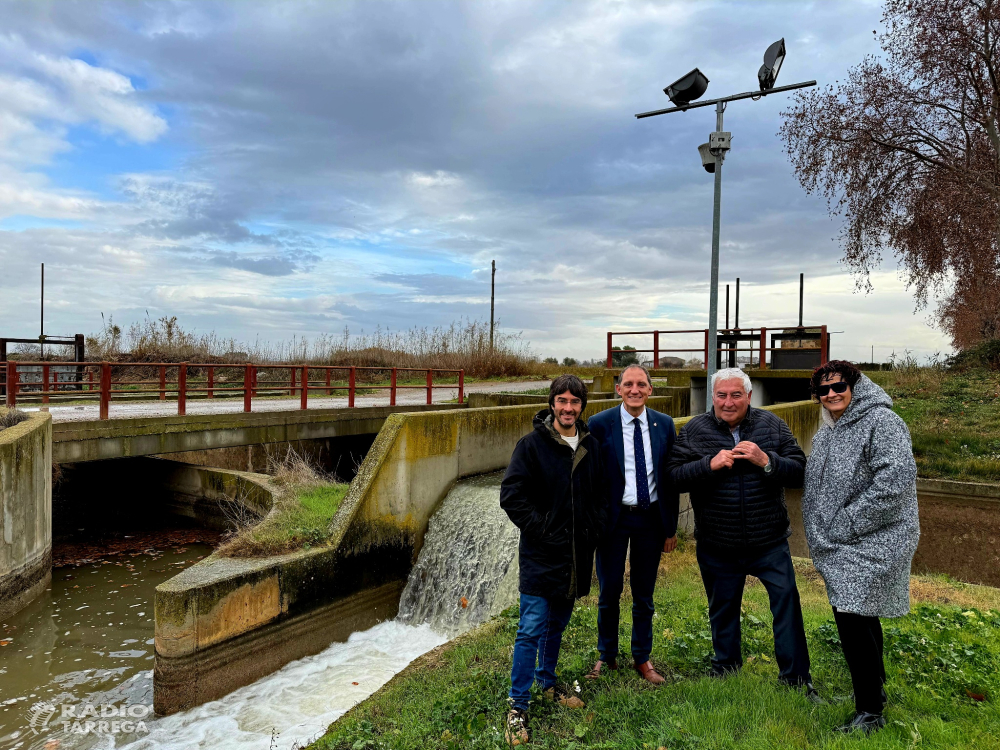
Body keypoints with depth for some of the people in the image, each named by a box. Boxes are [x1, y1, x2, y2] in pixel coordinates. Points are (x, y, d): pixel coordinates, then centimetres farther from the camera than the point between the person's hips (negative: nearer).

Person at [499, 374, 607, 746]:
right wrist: (541, 529, -15)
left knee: (557, 624, 20)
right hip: (541, 554, -5)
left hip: (576, 554, 5)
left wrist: (594, 530, 4)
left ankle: (547, 682, 39)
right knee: (531, 629, -3)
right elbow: (511, 495, -14)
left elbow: (598, 495, 16)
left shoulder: (590, 446, 6)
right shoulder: (532, 444, -11)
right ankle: (518, 707, 9)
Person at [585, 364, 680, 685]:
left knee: (644, 595, 15)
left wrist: (671, 527, 5)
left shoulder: (664, 424, 1)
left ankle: (642, 659, 32)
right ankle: (607, 657, 30)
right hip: (613, 517, -2)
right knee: (609, 593, 10)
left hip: (651, 518, 2)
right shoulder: (599, 424, -8)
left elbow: (671, 478, 5)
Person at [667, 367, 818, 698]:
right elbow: (675, 477, -9)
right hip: (717, 546, 1)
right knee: (723, 609, 16)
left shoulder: (772, 425, -2)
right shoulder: (693, 431, -4)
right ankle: (725, 668, 38)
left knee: (787, 603, 0)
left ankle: (796, 678, 19)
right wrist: (710, 464, -23)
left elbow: (799, 470, -6)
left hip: (769, 542, 0)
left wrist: (766, 461, -23)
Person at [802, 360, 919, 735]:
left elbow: (896, 478, -26)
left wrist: (848, 525, -22)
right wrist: (823, 536, 15)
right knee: (860, 618, 20)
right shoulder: (826, 432, 13)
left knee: (854, 622, -9)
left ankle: (870, 712, 5)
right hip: (838, 549, 9)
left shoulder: (881, 422, -15)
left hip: (870, 546, -9)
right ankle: (875, 688, 37)